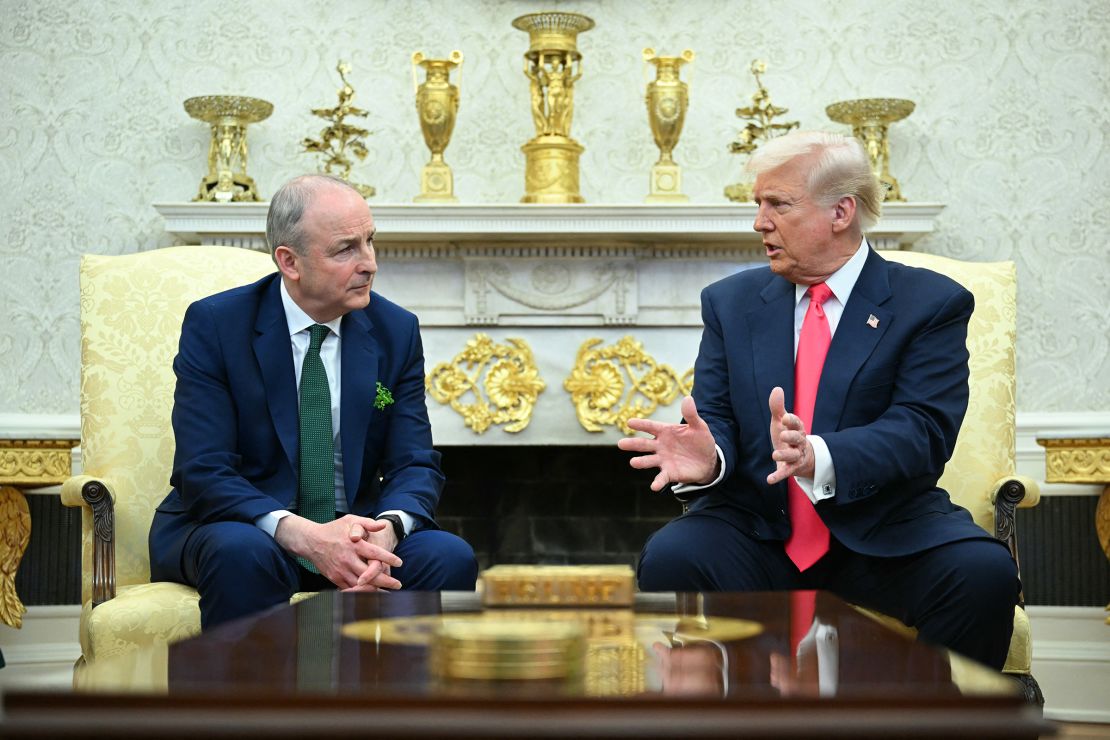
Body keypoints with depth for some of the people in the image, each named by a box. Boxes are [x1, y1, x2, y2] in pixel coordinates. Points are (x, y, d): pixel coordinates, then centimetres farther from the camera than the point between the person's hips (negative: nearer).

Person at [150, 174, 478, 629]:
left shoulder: (397, 331, 2)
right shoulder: (214, 325, -8)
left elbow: (416, 465, -1)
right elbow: (204, 473, -16)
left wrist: (387, 528, -25)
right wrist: (303, 535, -32)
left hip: (352, 530, 3)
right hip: (239, 527, -3)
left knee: (450, 557, -25)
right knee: (243, 554, -37)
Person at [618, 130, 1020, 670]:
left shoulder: (931, 304, 2)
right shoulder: (731, 302, 13)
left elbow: (922, 431, -11)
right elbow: (715, 418, 6)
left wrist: (819, 457, -31)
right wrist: (708, 458, -21)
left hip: (884, 541, -1)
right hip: (759, 537, 2)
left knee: (985, 571, -30)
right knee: (669, 559, -28)